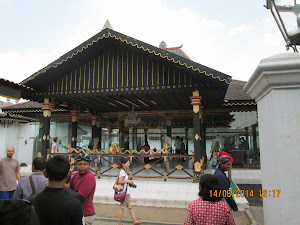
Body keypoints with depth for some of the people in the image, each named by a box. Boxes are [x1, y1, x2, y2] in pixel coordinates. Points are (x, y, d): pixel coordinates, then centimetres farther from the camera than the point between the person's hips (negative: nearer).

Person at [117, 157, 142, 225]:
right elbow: (120, 181, -28)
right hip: (124, 193, -10)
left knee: (130, 207, 11)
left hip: (127, 192, 10)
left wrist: (129, 182, 10)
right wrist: (128, 181, -18)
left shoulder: (123, 171, 11)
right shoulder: (122, 171, -19)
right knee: (122, 207, 2)